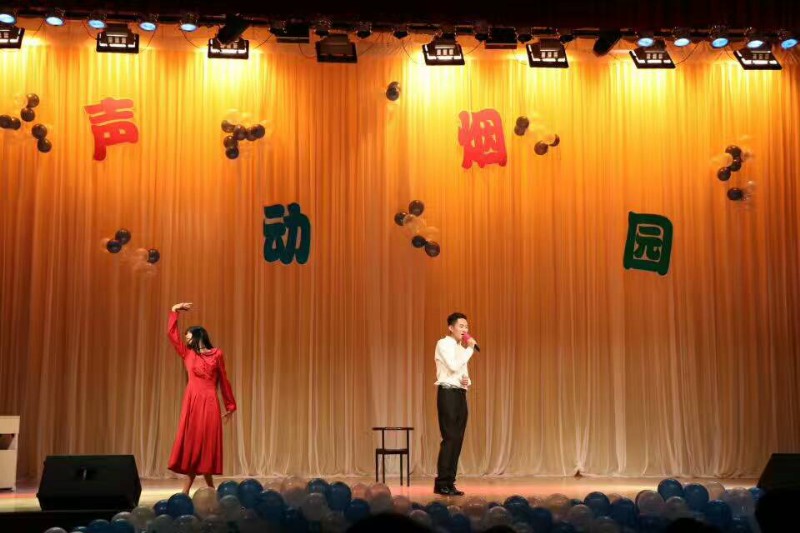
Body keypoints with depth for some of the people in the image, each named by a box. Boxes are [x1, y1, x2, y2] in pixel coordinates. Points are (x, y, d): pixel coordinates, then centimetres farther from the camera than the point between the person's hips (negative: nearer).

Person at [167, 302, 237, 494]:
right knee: (192, 443, 1)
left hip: (210, 403, -2)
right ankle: (186, 491, 5)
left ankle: (210, 489, 8)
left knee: (207, 444, 0)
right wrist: (174, 311, 5)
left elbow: (224, 381, 10)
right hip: (192, 402, 2)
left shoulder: (216, 354, 6)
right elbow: (172, 334, 6)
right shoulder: (187, 353, 11)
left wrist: (230, 406, 11)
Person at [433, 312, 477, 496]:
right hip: (448, 393, -8)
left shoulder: (461, 348, 20)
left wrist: (467, 381, 2)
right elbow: (453, 367, -20)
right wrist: (469, 349, -13)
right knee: (450, 438, -11)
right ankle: (441, 483, -7)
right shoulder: (443, 344, -6)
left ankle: (449, 482, 10)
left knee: (457, 439, 6)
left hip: (460, 393, 8)